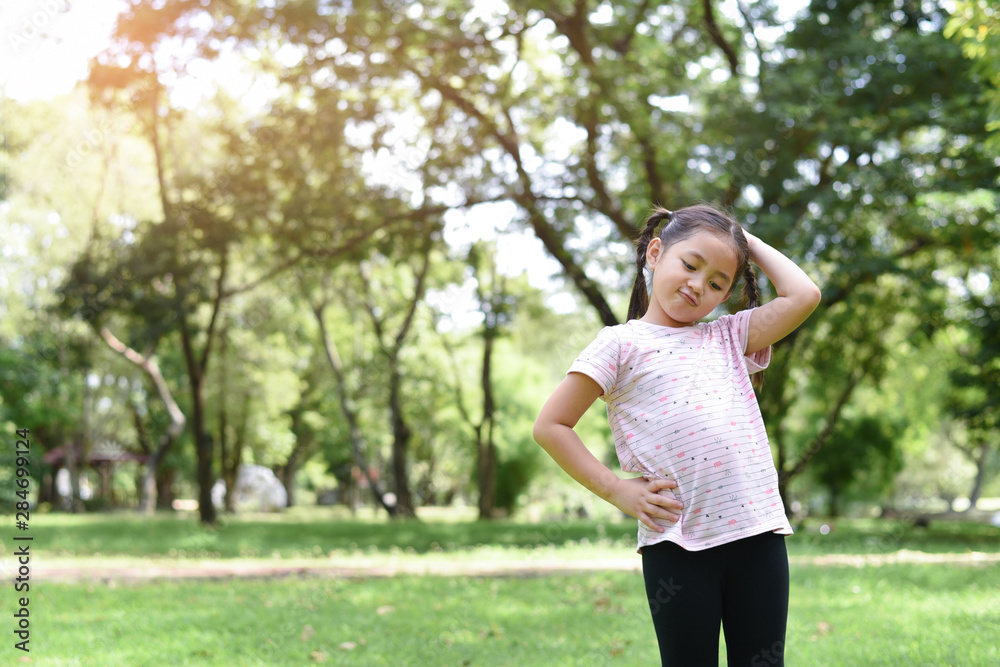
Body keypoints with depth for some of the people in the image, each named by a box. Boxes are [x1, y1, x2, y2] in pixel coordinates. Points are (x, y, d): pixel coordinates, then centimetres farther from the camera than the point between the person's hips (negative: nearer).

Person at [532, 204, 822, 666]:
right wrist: (617, 491, -3)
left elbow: (803, 295, 8)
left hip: (758, 535, 4)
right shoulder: (622, 344, 4)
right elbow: (550, 426, 2)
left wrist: (749, 243, 17)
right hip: (677, 545, -4)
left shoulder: (728, 338, 17)